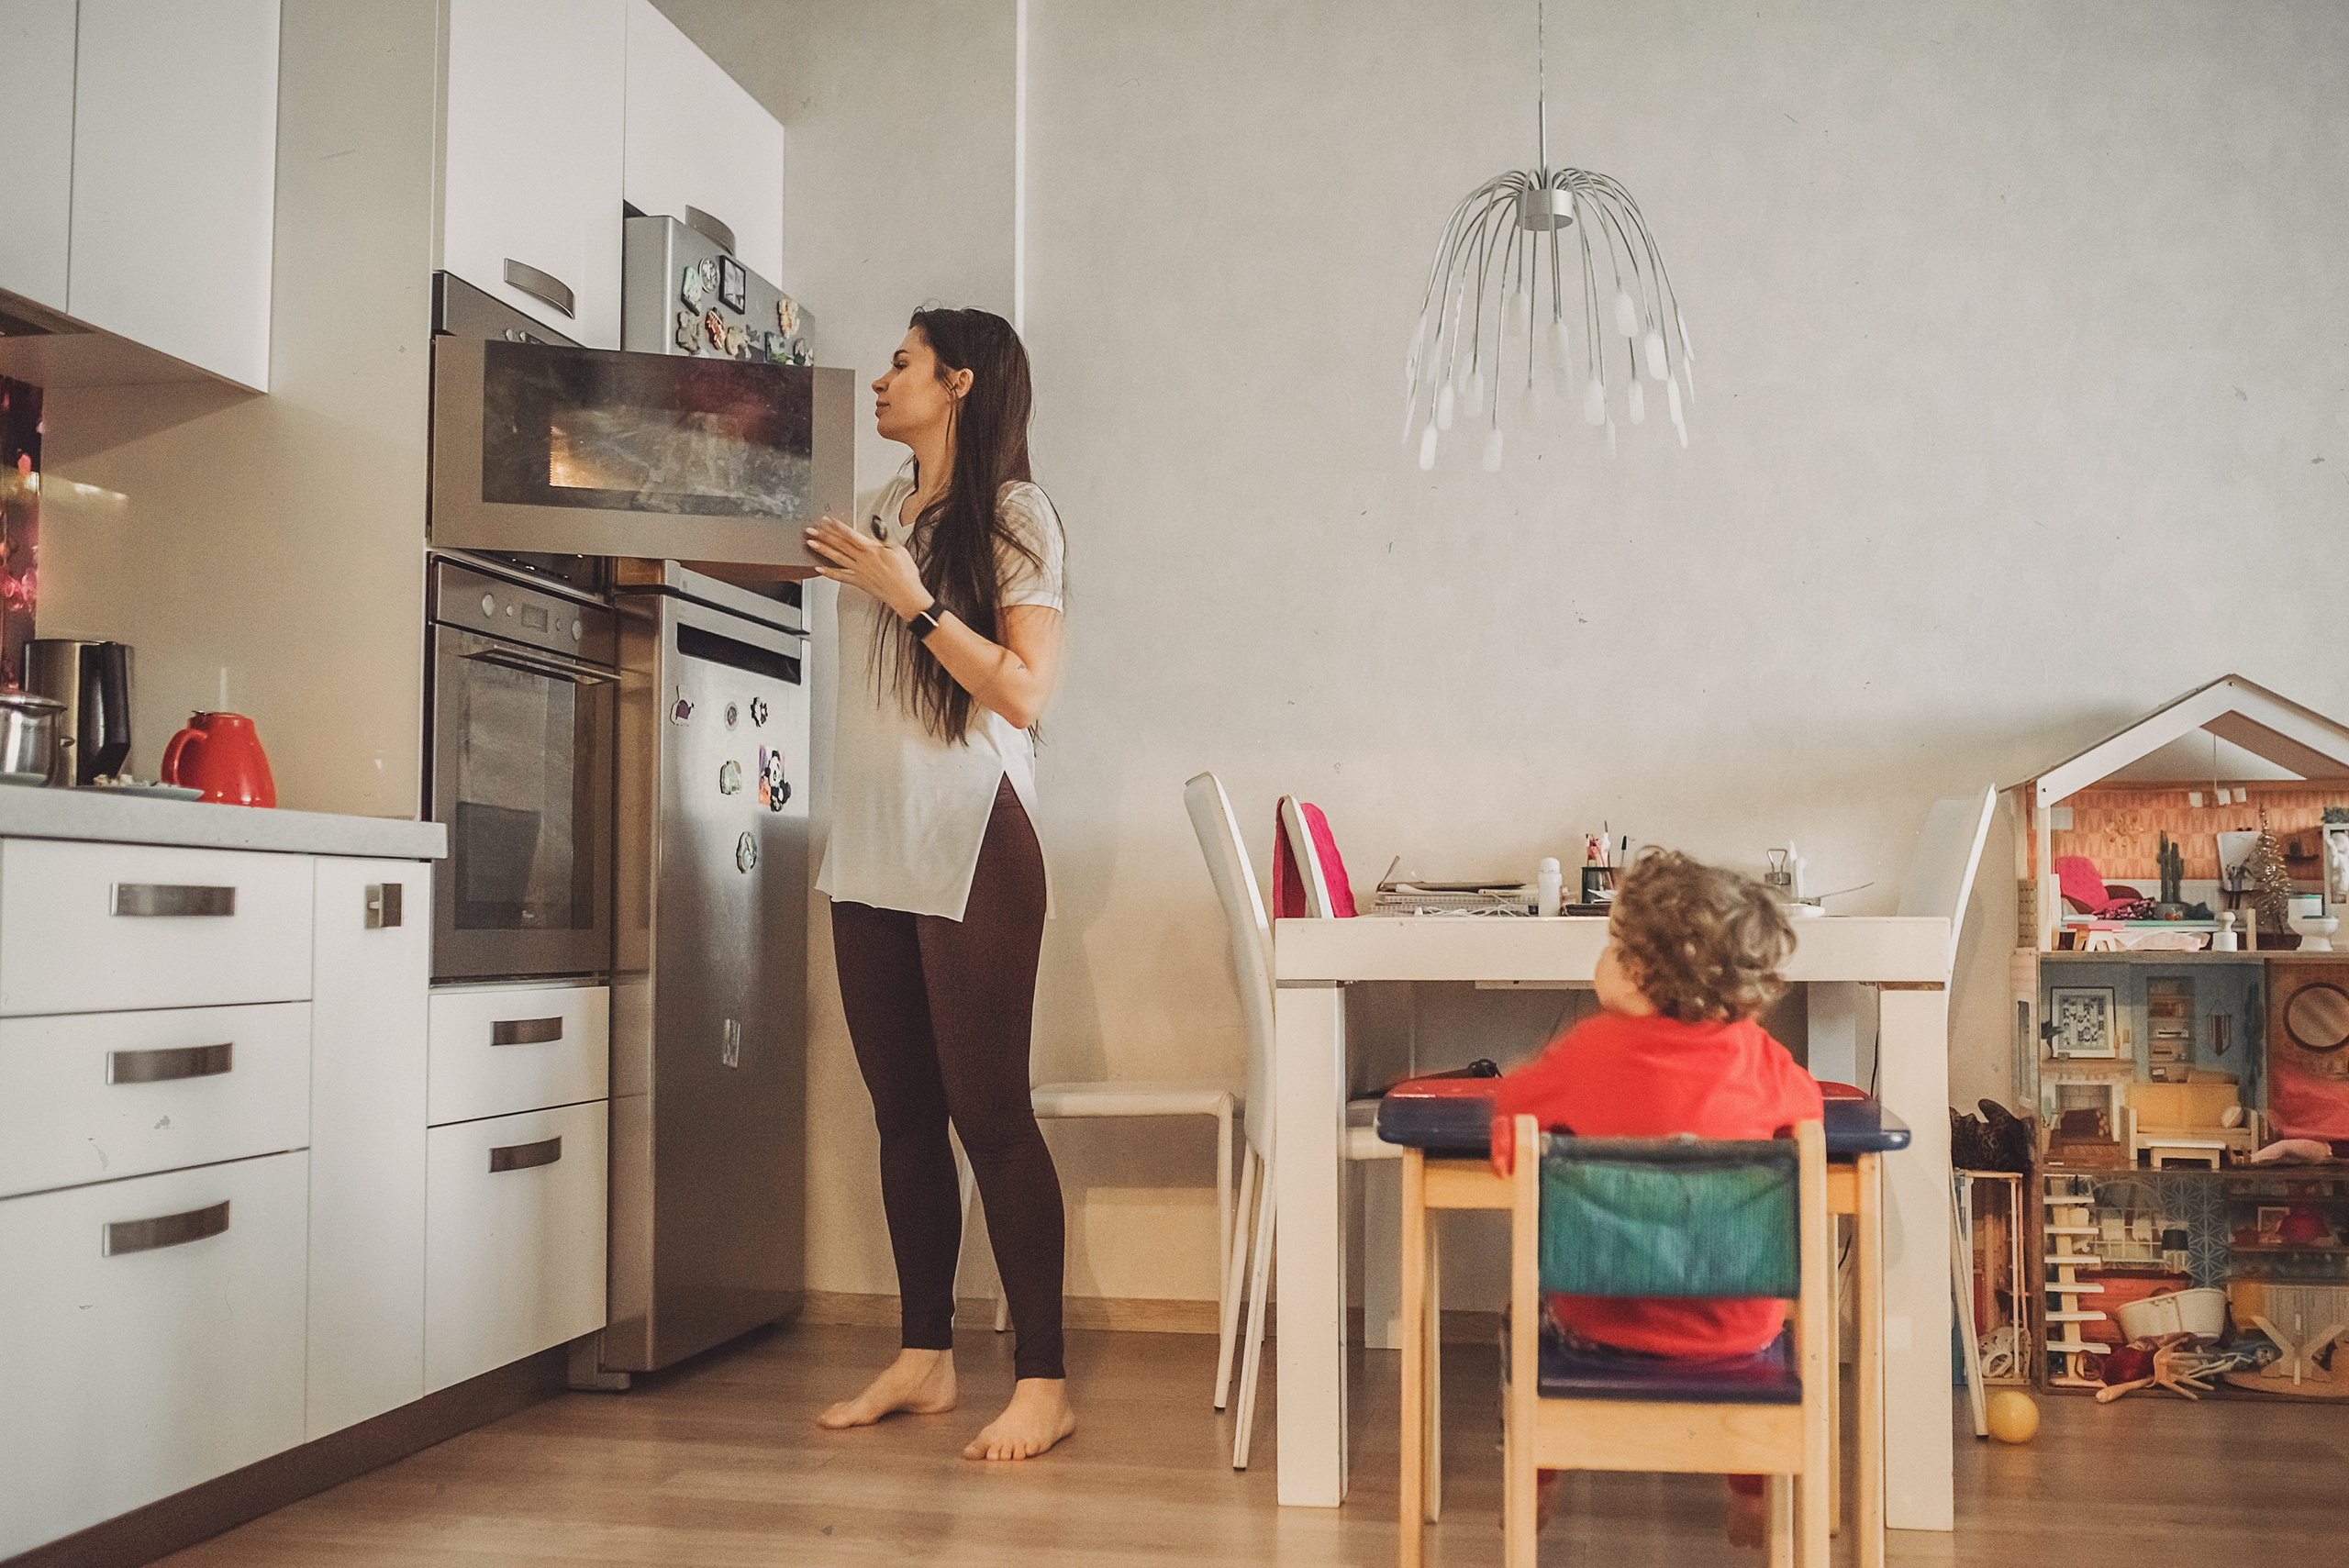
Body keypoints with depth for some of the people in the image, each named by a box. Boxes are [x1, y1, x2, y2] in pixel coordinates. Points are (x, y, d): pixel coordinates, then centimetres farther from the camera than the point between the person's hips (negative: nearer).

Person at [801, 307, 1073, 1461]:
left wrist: (911, 598, -13)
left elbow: (1024, 692, -12)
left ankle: (1042, 1383, 0)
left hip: (971, 847, -7)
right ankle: (923, 1357, 20)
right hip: (874, 848, 7)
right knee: (902, 1112, 10)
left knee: (988, 1109, -7)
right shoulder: (879, 514, 14)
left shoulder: (1011, 514, -4)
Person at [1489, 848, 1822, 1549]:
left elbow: (1509, 1098, 1)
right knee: (1777, 1318, 36)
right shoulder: (1757, 1054, -11)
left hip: (1604, 1325, -1)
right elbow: (1807, 1105, 9)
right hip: (1732, 1331, 1)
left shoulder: (1591, 1046, -14)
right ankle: (1752, 1499, 41)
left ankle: (1536, 1485, 42)